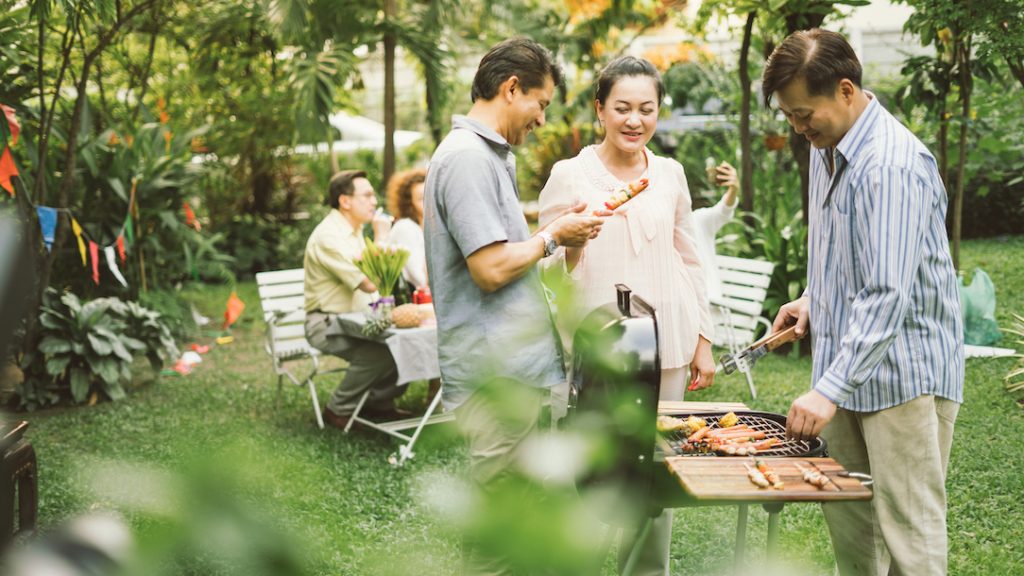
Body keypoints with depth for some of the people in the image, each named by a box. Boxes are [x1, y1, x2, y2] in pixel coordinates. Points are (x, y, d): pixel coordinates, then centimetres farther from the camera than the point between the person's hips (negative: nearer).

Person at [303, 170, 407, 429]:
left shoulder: (353, 230, 13)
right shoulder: (329, 237, -20)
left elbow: (370, 281, 25)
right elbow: (370, 283, -25)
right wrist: (381, 237, -16)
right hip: (327, 325, -9)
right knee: (378, 349, -32)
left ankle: (379, 401, 7)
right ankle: (338, 409, -12)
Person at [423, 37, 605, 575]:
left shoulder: (486, 154, 17)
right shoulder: (468, 158, -16)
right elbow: (491, 268, -22)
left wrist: (552, 230, 9)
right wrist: (552, 235, -8)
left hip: (510, 368, 10)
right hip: (496, 374, -10)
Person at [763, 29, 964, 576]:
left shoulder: (895, 165, -22)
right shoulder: (825, 148, 9)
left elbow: (888, 296, -28)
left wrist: (829, 390, -30)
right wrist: (813, 298, 8)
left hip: (903, 371, -9)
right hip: (846, 364, 9)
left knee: (909, 530, -5)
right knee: (846, 518, 14)